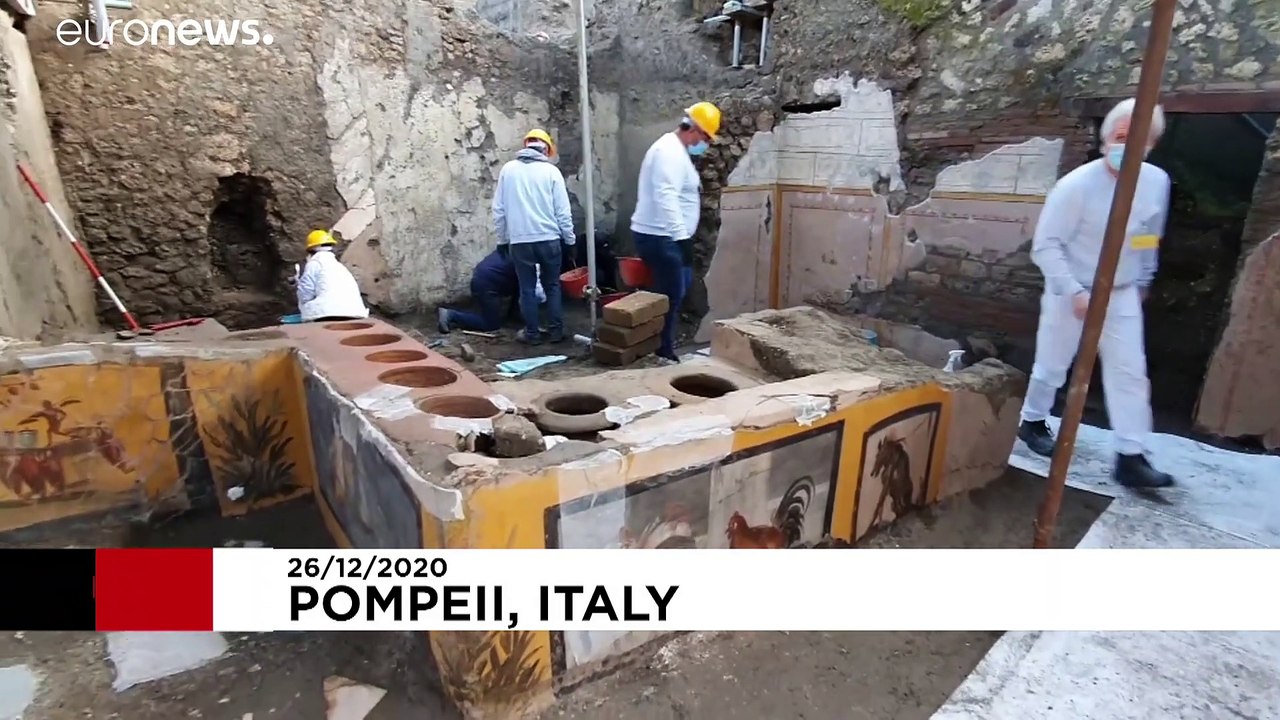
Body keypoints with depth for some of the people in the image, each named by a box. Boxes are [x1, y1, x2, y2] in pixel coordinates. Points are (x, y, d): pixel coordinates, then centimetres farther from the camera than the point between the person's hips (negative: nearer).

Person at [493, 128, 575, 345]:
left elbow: (499, 209, 6)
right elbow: (563, 211, -1)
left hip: (519, 241, 0)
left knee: (527, 288, 9)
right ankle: (556, 331, 17)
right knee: (552, 286, 13)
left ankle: (531, 333, 15)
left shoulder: (508, 169, 4)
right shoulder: (551, 171, 0)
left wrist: (502, 239, 14)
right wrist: (569, 239, 9)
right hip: (549, 239, 0)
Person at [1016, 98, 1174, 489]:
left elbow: (1150, 238, 12)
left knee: (1130, 373, 2)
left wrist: (1143, 281, 20)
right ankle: (1032, 422, 33)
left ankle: (1131, 458, 8)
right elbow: (1045, 245, -19)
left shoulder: (1157, 182, -3)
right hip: (1072, 293, -4)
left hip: (1122, 295, 5)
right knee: (1052, 366, 10)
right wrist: (1074, 293, -23)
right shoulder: (1076, 185, -20)